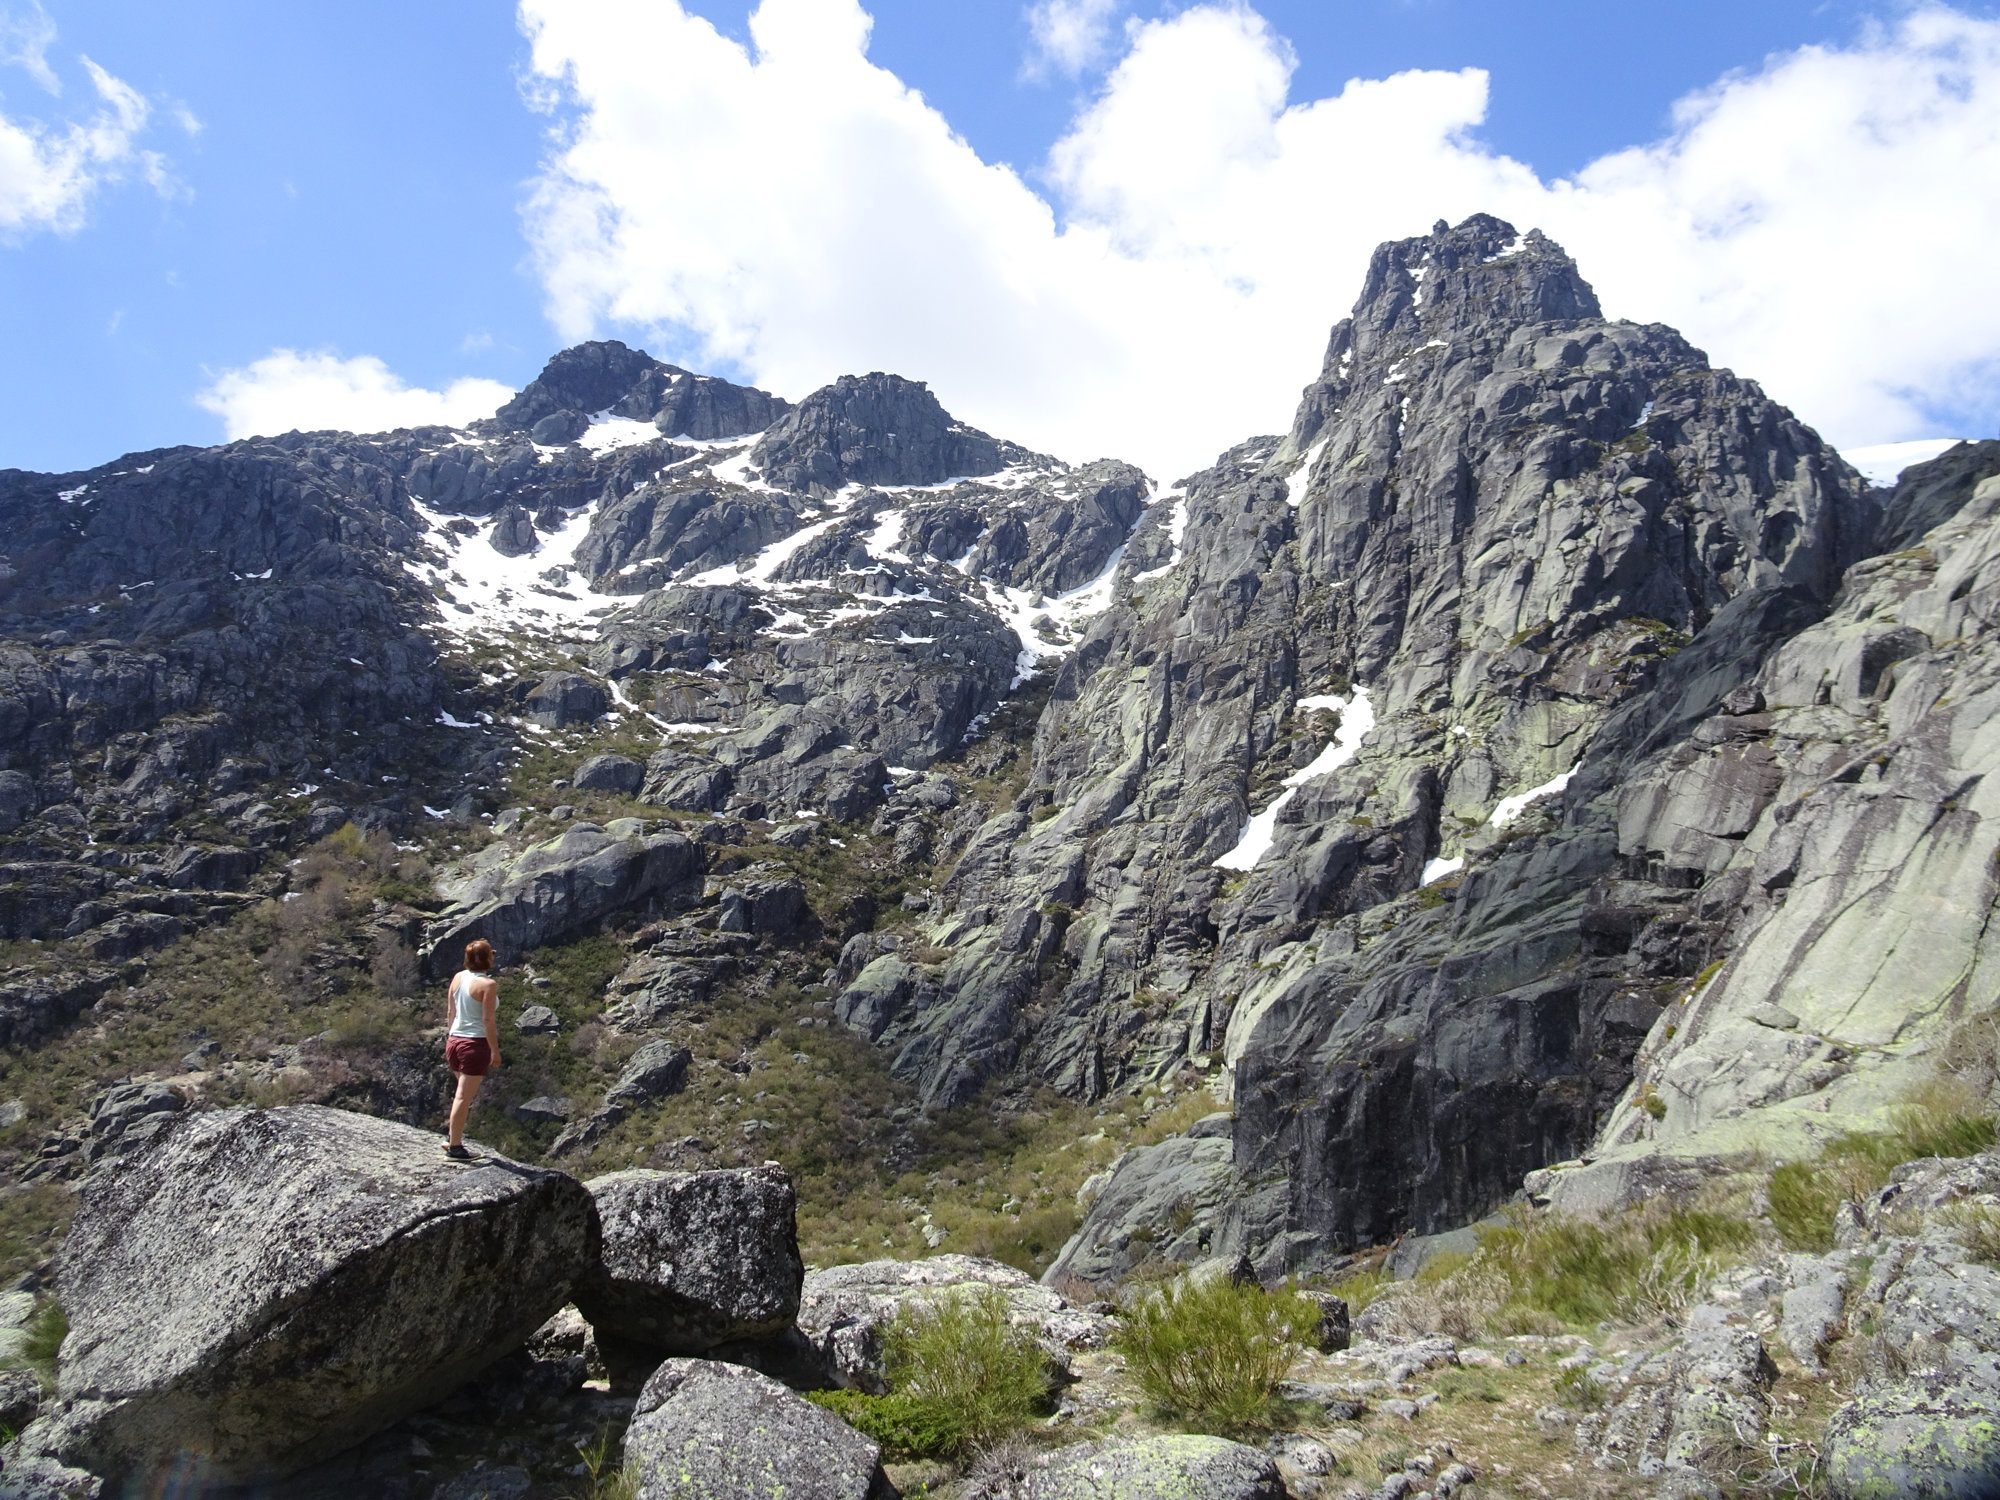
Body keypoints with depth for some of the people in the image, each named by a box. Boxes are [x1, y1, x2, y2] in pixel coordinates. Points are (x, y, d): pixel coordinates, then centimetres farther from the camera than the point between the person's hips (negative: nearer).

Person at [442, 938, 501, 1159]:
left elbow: (450, 1012, 12)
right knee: (464, 1097, -1)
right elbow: (488, 1021, -16)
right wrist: (495, 1051, -9)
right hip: (476, 1043, -7)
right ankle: (455, 1146, 4)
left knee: (464, 1092, 25)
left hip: (454, 1040, 7)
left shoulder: (458, 977, 6)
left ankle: (452, 1135, 27)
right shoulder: (488, 984, -15)